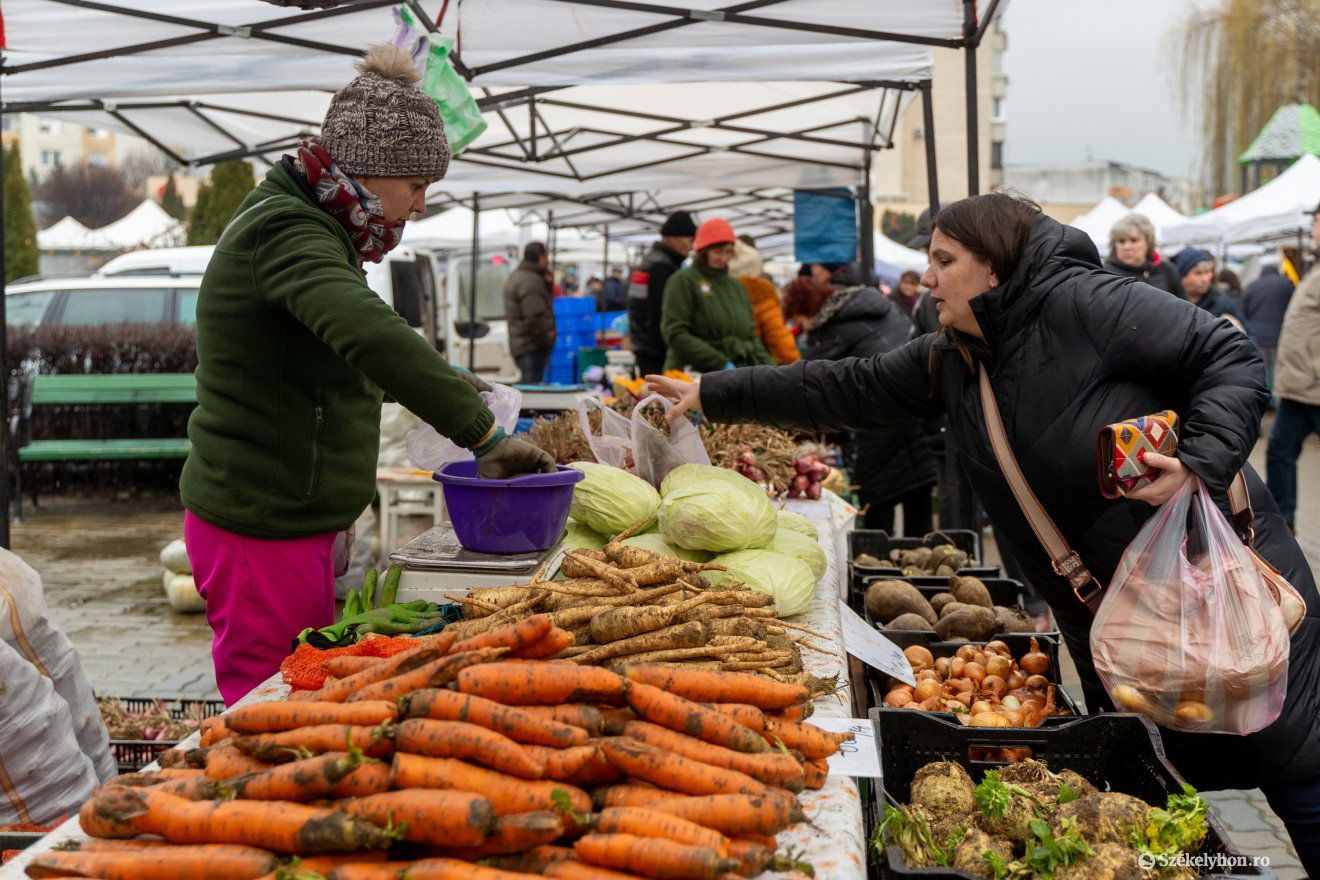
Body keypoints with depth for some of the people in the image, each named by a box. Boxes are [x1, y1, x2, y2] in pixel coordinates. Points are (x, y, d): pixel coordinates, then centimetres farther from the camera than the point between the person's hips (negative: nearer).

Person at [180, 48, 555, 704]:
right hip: (262, 526, -10)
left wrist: (440, 379, 18)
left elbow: (343, 343, 32)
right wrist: (482, 432, -31)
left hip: (293, 518, 10)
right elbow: (369, 333, -35)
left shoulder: (304, 225, 16)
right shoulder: (284, 231, -17)